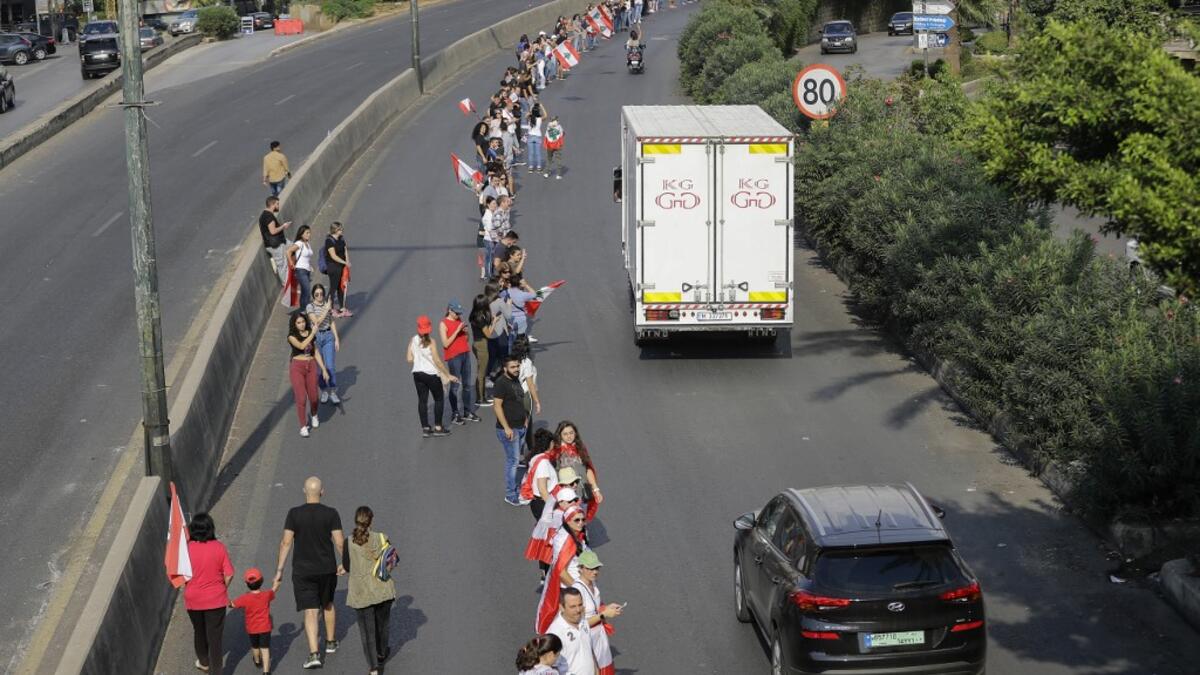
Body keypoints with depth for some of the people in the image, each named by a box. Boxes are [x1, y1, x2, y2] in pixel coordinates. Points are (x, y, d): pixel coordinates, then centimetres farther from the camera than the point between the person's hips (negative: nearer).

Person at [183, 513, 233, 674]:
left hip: (193, 600, 1)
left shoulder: (186, 549, -15)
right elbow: (229, 574, -11)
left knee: (199, 631, 24)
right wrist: (222, 589, 7)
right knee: (215, 635, 9)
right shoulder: (219, 547, -14)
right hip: (215, 599, -1)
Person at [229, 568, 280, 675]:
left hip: (251, 629, 1)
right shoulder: (267, 595, -14)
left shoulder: (244, 598, -19)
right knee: (265, 648, 1)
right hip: (265, 627, -1)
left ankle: (257, 661, 49)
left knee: (255, 646, 24)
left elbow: (232, 605, -6)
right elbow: (274, 589, 7)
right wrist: (277, 582, 27)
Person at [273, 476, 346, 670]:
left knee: (310, 612, 0)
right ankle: (331, 642, 38)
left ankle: (314, 654, -10)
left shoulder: (294, 514, -10)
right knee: (327, 604, 25)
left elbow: (286, 542, -11)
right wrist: (343, 563, 7)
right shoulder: (331, 514, -10)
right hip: (327, 569, 1)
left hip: (303, 571, -1)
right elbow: (340, 542, -9)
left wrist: (279, 569, -5)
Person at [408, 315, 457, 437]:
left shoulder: (413, 340, -1)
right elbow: (437, 361, -17)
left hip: (417, 373, 5)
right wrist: (448, 375, -12)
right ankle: (438, 427, 9)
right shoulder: (430, 342, -15)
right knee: (439, 399, 10)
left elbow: (410, 359, -1)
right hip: (431, 374, -5)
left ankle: (425, 428, 10)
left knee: (422, 400, 10)